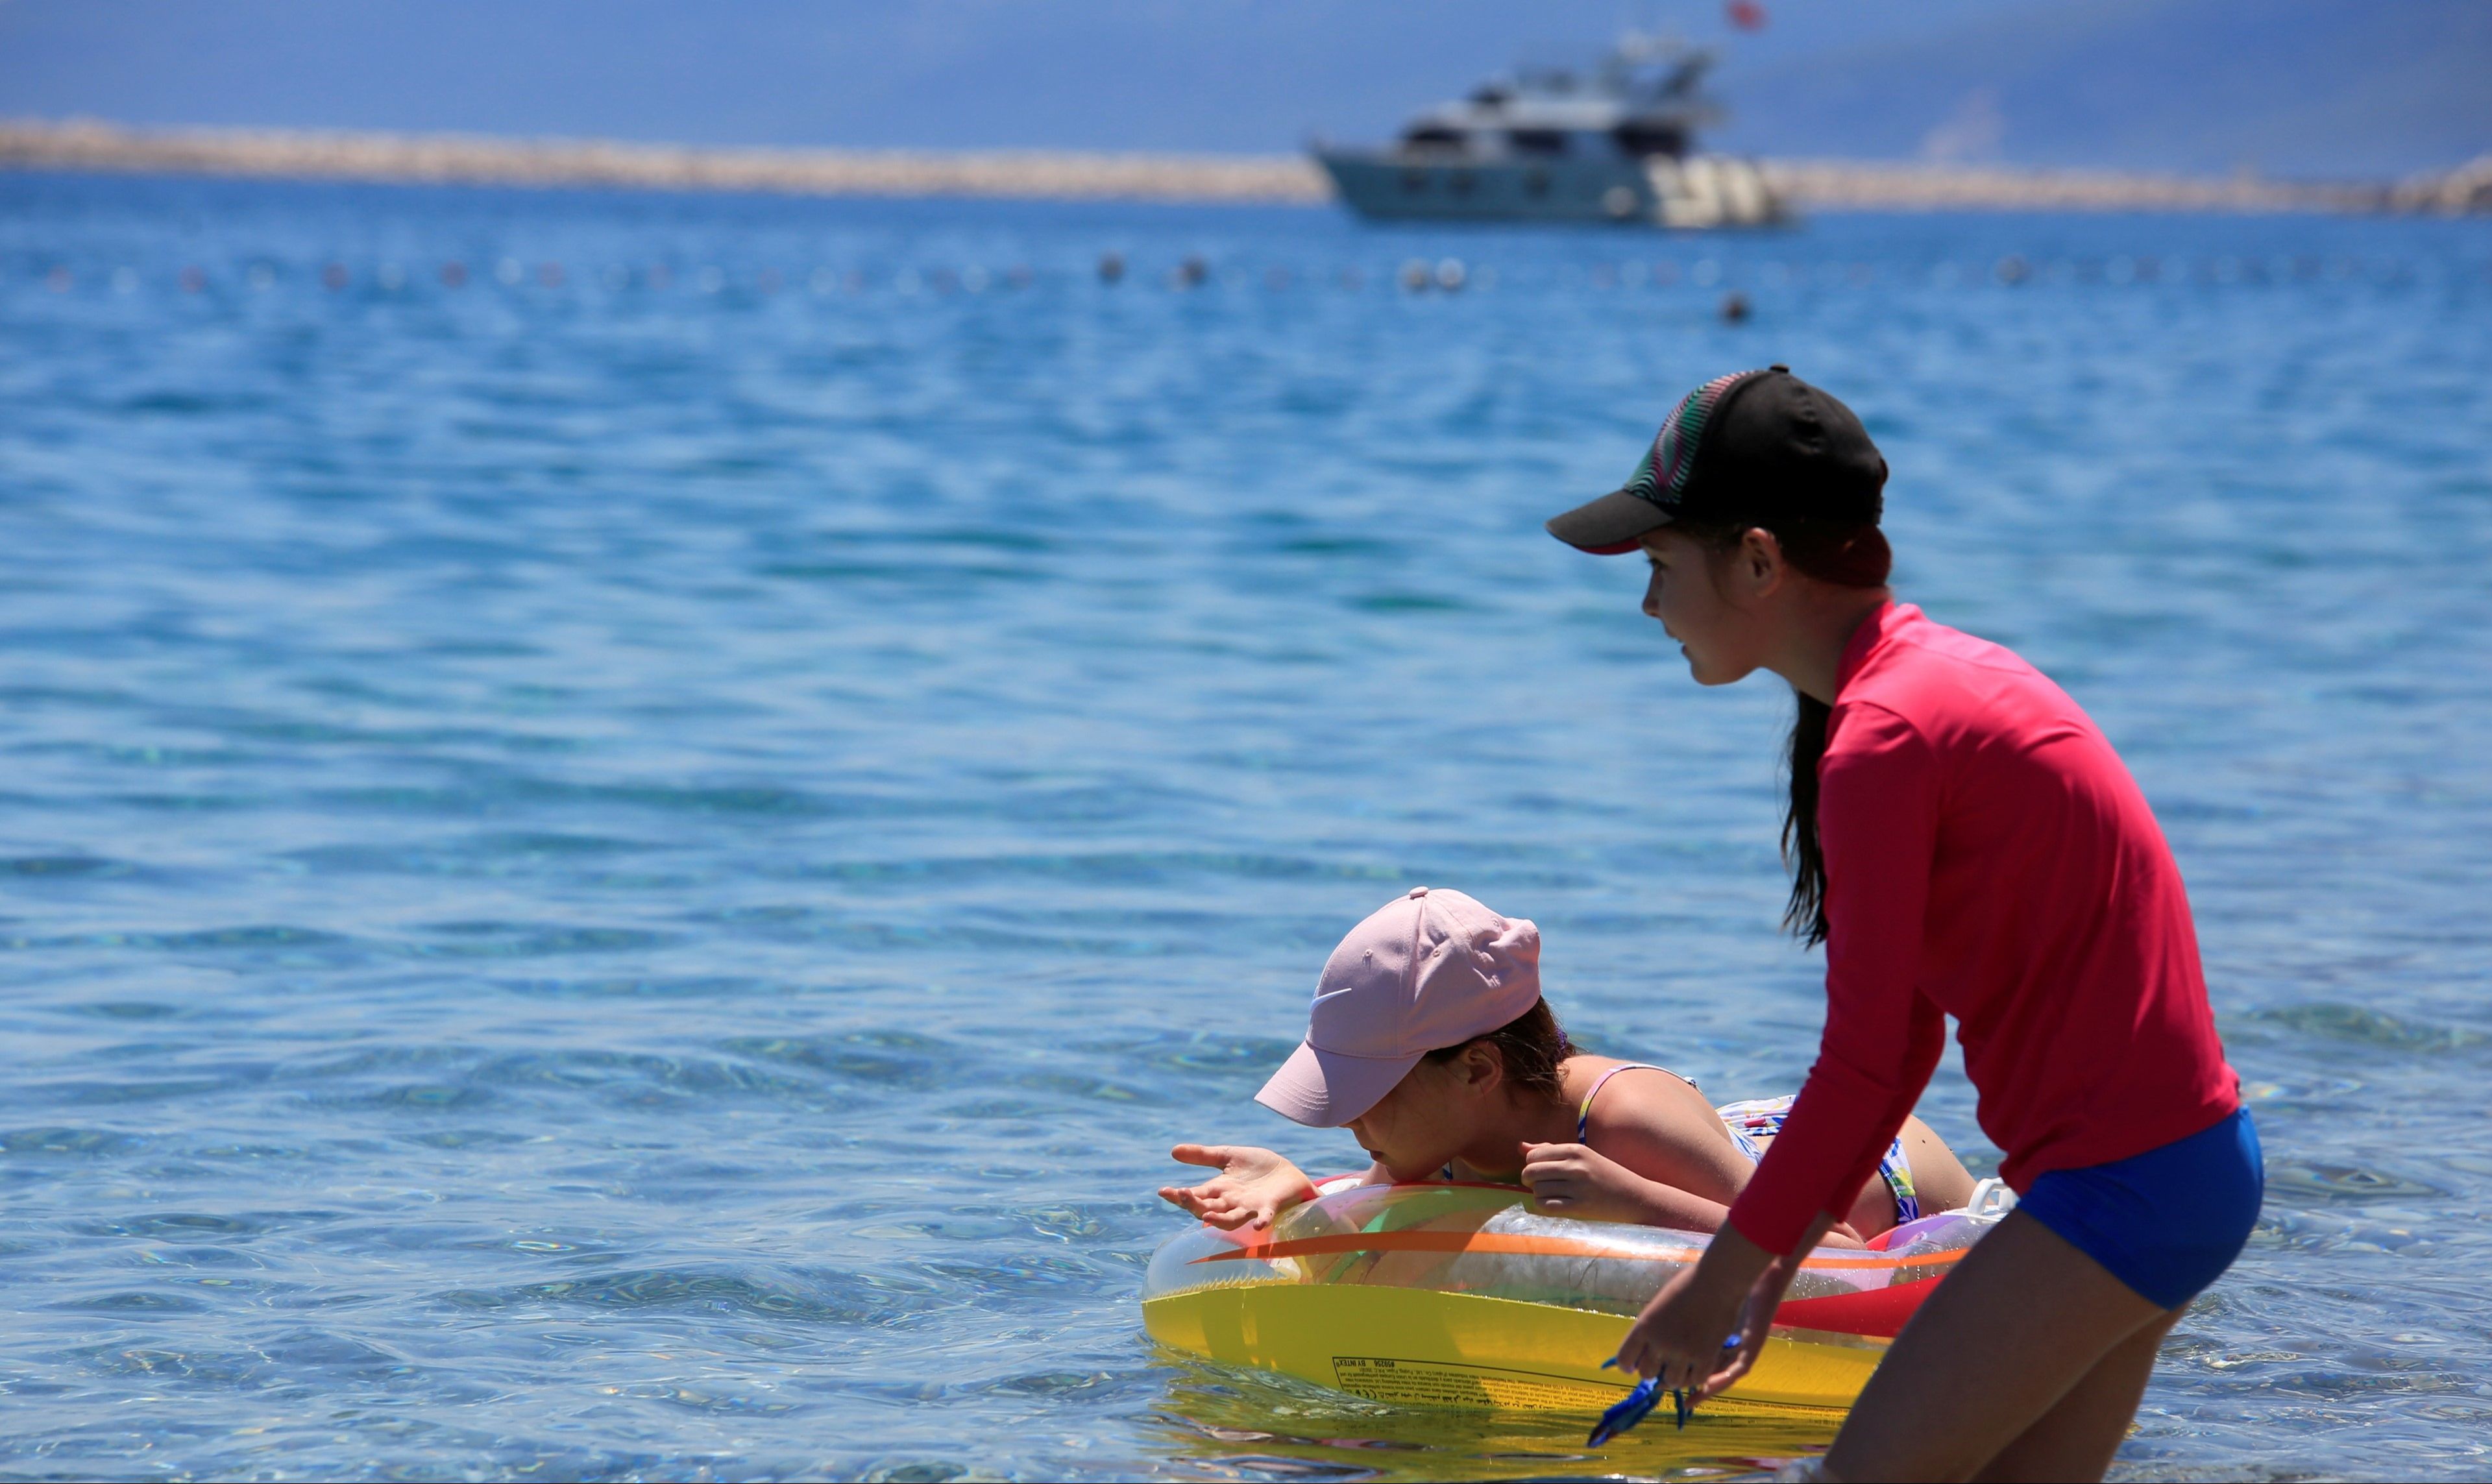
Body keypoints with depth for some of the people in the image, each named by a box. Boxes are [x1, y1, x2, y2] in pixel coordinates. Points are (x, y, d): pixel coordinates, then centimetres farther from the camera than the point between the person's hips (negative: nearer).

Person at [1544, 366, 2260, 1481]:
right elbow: (1907, 1031, 16)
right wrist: (1781, 1255, 15)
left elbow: (1864, 1063, -17)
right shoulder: (1935, 672, 13)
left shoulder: (1883, 739, -18)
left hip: (2121, 1188, -10)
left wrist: (1718, 1280, -7)